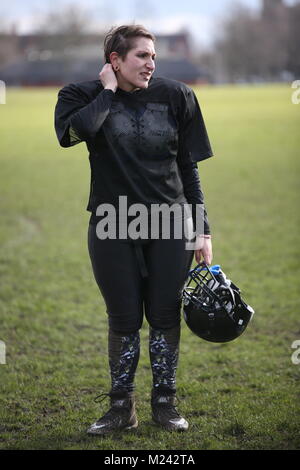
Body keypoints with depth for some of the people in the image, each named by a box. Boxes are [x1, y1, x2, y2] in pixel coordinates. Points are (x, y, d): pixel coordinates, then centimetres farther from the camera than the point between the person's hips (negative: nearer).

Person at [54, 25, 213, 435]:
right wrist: (108, 91, -14)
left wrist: (202, 230, 2)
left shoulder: (175, 96, 2)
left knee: (165, 316, 5)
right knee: (124, 319, 4)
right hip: (113, 228, -1)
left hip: (171, 224, 1)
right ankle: (122, 407, 17)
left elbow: (189, 167, 5)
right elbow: (75, 131, -27)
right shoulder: (83, 95, -2)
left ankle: (164, 401, 20)